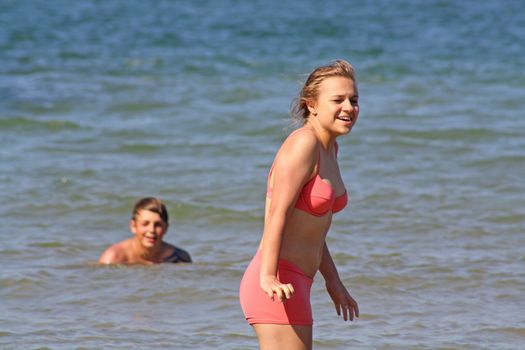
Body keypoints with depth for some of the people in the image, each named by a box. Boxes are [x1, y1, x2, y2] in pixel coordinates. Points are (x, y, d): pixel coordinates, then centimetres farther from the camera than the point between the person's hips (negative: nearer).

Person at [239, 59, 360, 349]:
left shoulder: (329, 149, 14)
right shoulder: (303, 144, -14)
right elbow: (278, 214, -24)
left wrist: (332, 281, 28)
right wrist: (268, 278, -34)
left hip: (296, 282, 10)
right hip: (277, 287, -10)